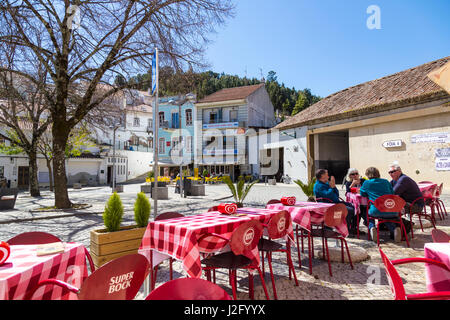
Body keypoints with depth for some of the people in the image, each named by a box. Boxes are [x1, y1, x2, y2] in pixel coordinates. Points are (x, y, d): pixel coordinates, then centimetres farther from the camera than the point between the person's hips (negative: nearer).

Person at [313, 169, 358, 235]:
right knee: (349, 210, -24)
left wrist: (334, 186, 4)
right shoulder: (318, 186, -12)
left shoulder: (326, 183, 18)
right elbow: (328, 195, -26)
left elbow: (337, 195, 19)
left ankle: (353, 228, 9)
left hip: (336, 202, 10)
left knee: (353, 206, 5)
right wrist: (331, 187, -12)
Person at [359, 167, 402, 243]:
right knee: (387, 218, 35)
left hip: (376, 211, -3)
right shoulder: (386, 181, 15)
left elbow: (362, 194, 21)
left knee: (368, 214, 30)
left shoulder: (367, 183, 6)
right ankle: (395, 229, 2)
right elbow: (392, 193, 25)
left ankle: (372, 227, 1)